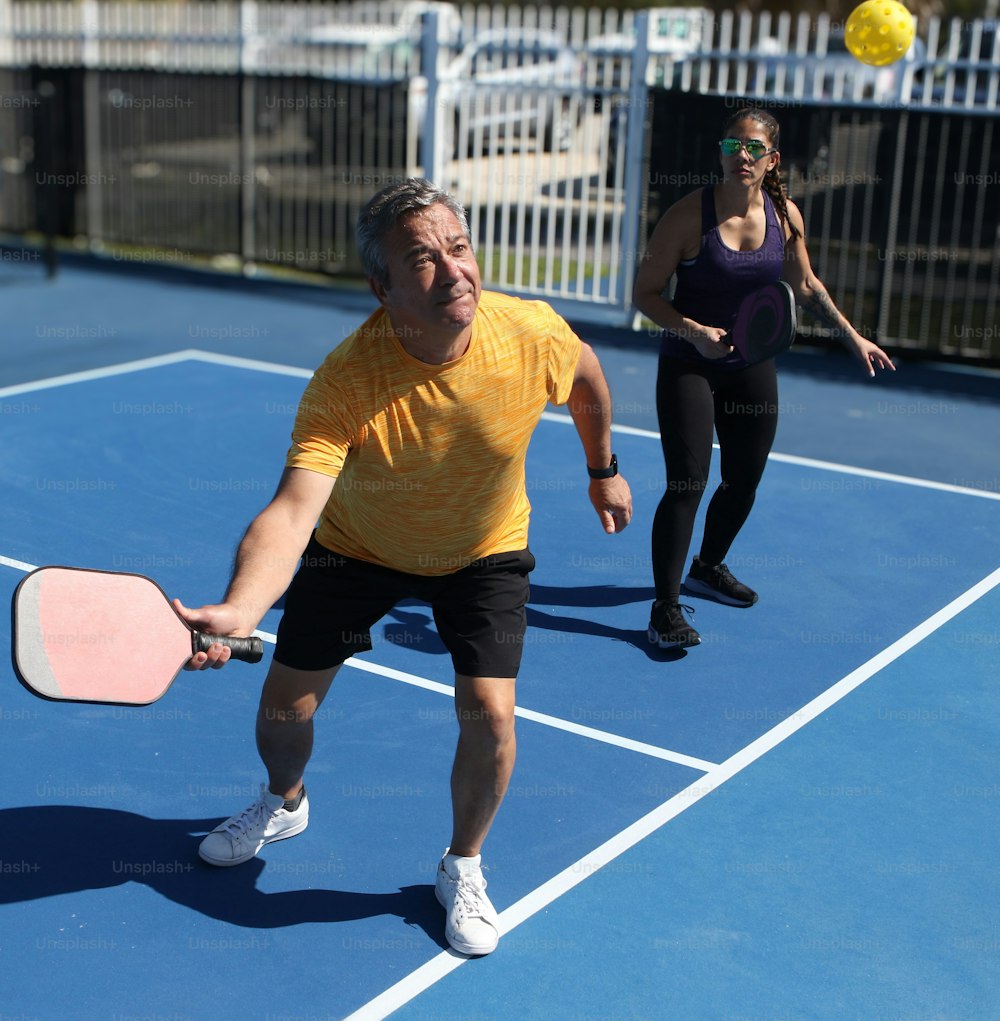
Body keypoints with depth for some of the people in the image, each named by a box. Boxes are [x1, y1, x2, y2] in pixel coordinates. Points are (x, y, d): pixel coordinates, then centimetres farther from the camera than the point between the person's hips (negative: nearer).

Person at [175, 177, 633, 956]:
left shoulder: (535, 334, -28)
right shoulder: (346, 381, -36)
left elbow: (587, 377, -2)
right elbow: (291, 512, -46)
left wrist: (604, 469, 11)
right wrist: (238, 610, -64)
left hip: (485, 550, 1)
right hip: (359, 545, 0)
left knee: (488, 712, -13)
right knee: (285, 702, 6)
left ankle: (463, 866, 18)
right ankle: (284, 804, 45)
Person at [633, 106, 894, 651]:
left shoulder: (785, 214, -3)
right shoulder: (689, 214, -16)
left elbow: (806, 287, 12)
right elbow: (646, 293, -12)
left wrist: (853, 336, 8)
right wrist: (694, 331, -26)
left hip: (752, 366, 5)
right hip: (689, 365, -5)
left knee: (744, 481, 14)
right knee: (686, 483, -12)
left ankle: (708, 568, 40)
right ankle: (665, 606, -1)